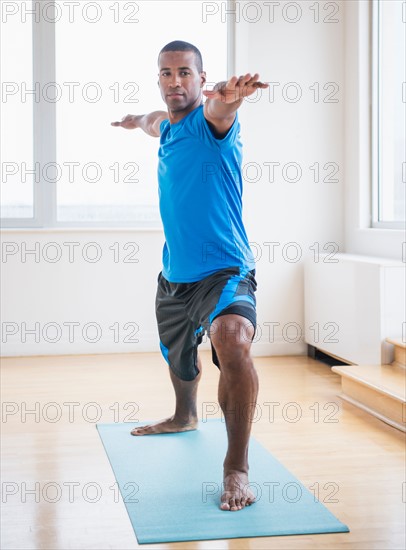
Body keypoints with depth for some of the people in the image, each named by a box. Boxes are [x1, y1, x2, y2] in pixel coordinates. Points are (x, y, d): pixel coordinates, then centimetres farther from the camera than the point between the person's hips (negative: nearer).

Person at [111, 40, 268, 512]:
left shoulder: (210, 120, -13)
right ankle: (184, 416, 62)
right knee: (177, 357, 29)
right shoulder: (167, 126, 9)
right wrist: (136, 119, 57)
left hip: (224, 271, -9)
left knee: (233, 342, -38)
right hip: (174, 275, 9)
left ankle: (237, 468, -29)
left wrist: (227, 98, -64)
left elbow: (218, 109, -41)